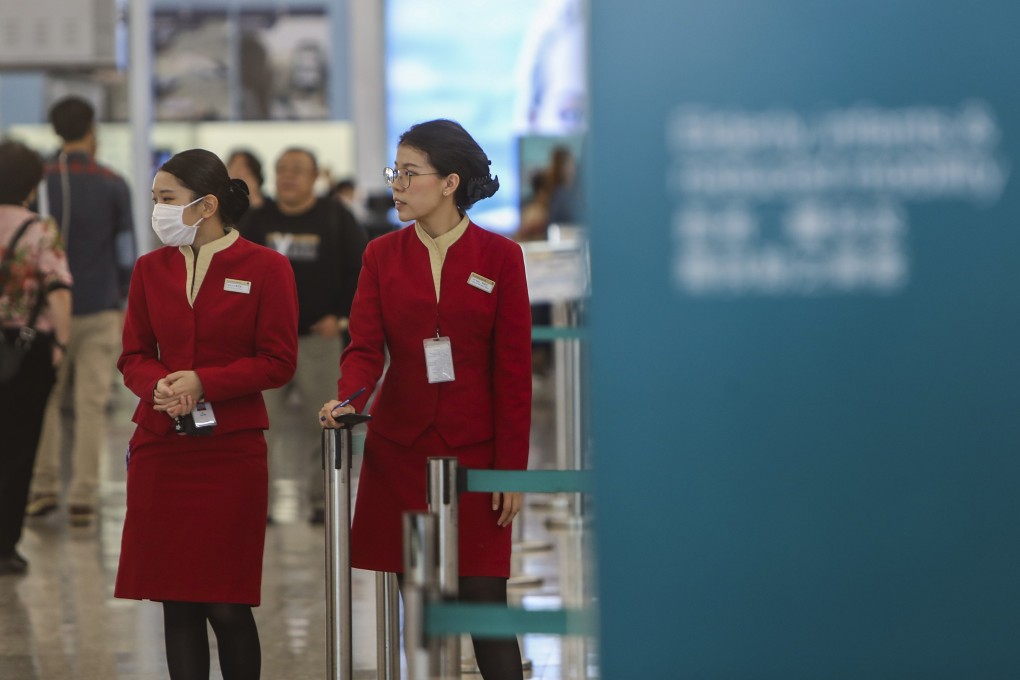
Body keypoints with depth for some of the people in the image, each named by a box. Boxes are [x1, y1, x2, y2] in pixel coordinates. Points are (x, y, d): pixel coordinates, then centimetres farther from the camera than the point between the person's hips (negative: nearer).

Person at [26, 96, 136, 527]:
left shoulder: (41, 182, -2)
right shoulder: (112, 185, -2)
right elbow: (126, 249, 3)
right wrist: (125, 304, 16)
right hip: (101, 309, 0)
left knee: (45, 399, 12)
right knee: (91, 404, 1)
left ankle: (43, 487, 8)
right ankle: (83, 498, -1)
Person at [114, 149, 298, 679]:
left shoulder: (265, 268, -3)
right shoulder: (151, 269, 9)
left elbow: (278, 362, -5)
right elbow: (134, 356, 11)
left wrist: (202, 382, -16)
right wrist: (159, 385, -12)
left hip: (231, 451, -4)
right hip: (161, 450, 4)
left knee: (227, 606, -4)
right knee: (177, 601, 4)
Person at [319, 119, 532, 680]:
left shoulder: (499, 256, -1)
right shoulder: (382, 255, 7)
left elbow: (514, 370, -2)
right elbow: (365, 344, -2)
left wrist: (512, 468, -6)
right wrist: (348, 400, -24)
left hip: (474, 451, -3)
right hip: (399, 450, 3)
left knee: (484, 601, -4)